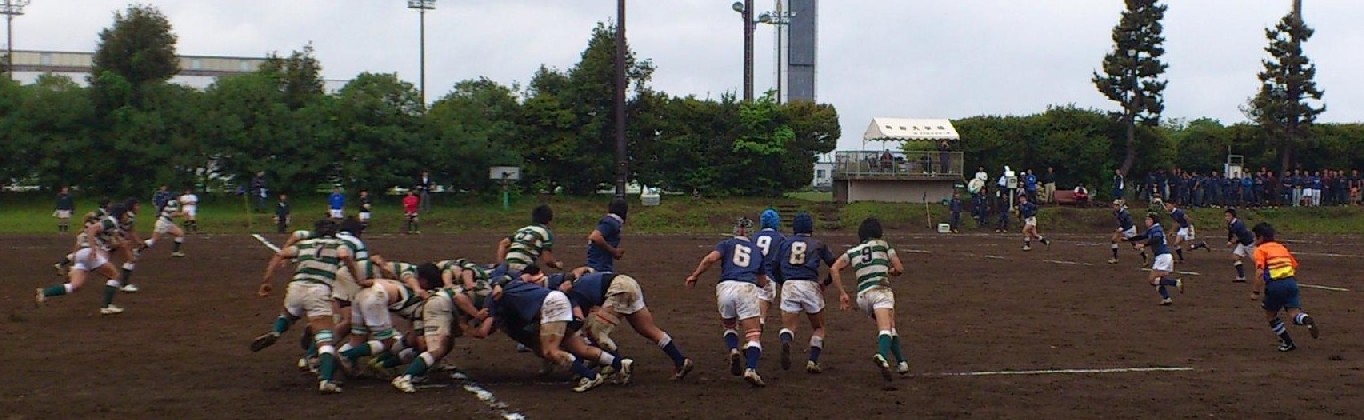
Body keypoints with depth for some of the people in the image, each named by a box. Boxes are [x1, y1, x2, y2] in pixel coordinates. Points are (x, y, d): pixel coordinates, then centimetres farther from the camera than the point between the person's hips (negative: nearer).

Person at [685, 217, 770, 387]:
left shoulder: (727, 244, 18)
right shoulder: (757, 251, 25)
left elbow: (711, 258, -3)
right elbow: (762, 282, 29)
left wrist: (694, 276, 4)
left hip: (725, 287, 1)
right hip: (747, 289, -1)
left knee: (729, 325, 26)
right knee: (753, 334, -1)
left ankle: (733, 350, -3)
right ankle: (750, 369, -24)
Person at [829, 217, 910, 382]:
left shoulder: (853, 252, 22)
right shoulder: (883, 245, 14)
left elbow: (834, 269, 9)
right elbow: (899, 269, 13)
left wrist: (842, 293, 9)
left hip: (862, 295, 5)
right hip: (881, 290, -5)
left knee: (889, 326, 22)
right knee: (886, 329, -21)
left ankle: (901, 362, 19)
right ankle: (882, 356, -49)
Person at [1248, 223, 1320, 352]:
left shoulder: (1260, 250, 3)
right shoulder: (1282, 248, 22)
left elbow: (1260, 272, -10)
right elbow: (1295, 266, 21)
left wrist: (1255, 292, -8)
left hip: (1274, 285, -5)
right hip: (1290, 281, 5)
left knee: (1270, 315, 17)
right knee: (1294, 313, -2)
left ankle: (1287, 342, 17)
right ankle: (1307, 320, -36)